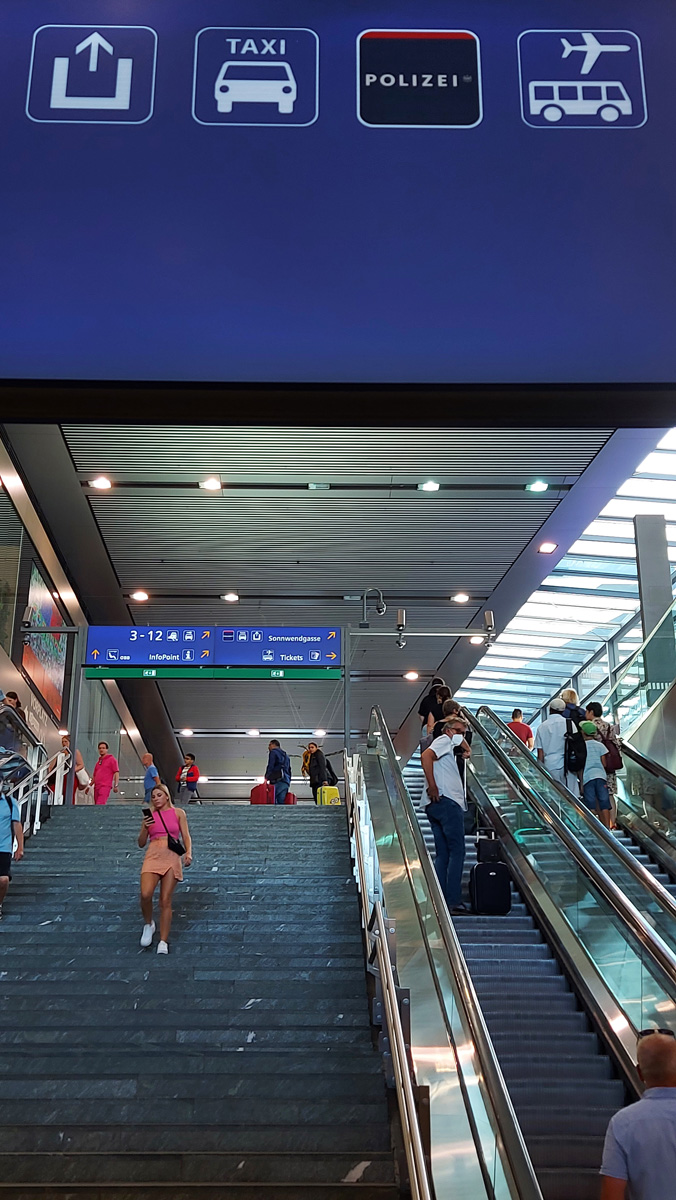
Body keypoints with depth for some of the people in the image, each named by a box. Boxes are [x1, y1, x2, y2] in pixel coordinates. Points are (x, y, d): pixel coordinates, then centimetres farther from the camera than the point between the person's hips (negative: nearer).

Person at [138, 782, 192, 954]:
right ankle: (148, 924, 9)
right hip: (153, 856, 1)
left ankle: (163, 942, 4)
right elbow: (141, 843, 14)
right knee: (145, 894, -21)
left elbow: (186, 836, 9)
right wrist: (145, 828, -4)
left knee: (165, 901, -3)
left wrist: (188, 853, -9)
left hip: (172, 857, -1)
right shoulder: (150, 815, 14)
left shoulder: (178, 813, 10)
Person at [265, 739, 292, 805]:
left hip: (278, 781, -8)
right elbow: (289, 769, 27)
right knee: (281, 801, 0)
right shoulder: (286, 755, 31)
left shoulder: (273, 752, 6)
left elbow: (270, 766, -7)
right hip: (286, 782, 8)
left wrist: (266, 778, -5)